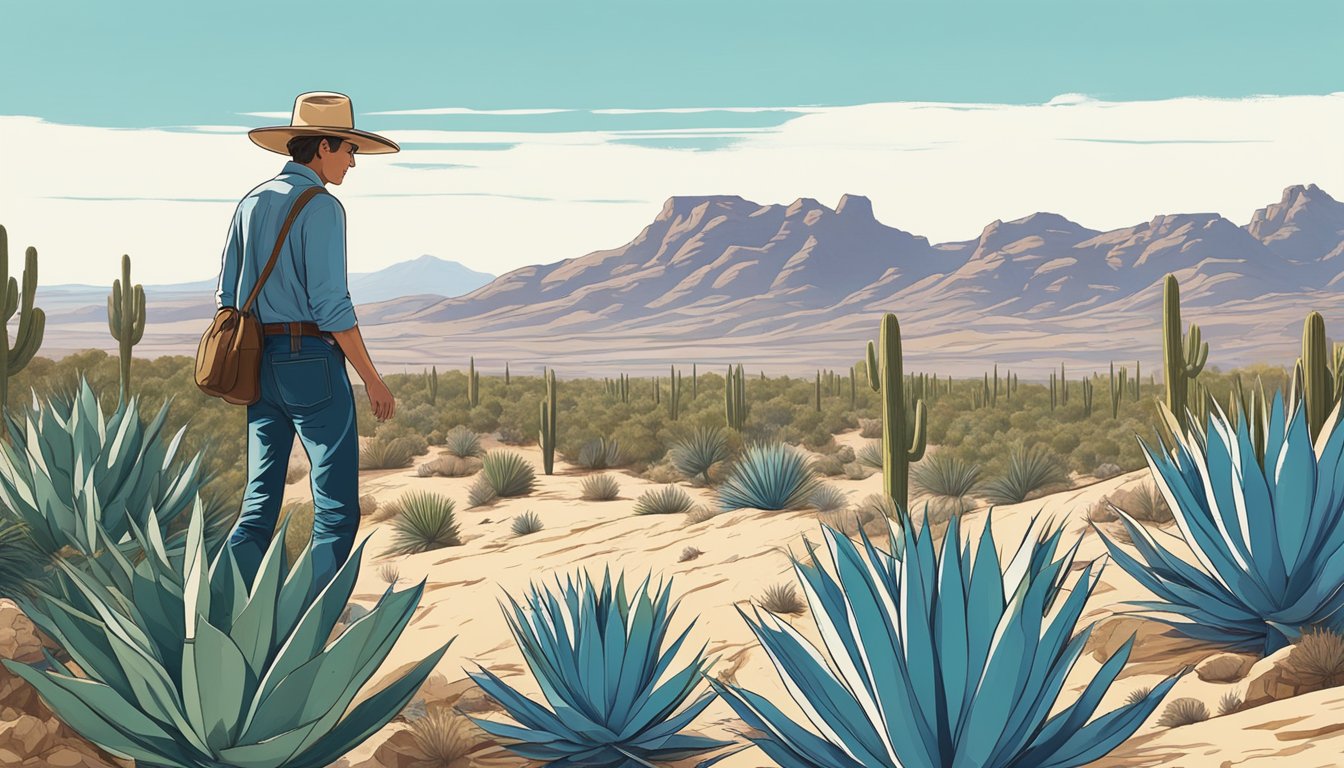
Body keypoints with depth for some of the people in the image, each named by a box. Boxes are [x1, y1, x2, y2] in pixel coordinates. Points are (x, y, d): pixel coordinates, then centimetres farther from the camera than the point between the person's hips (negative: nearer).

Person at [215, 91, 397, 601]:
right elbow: (330, 303, -16)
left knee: (259, 506, 11)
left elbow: (227, 296, 14)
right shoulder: (320, 207, -10)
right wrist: (372, 379, -11)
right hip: (311, 359, -8)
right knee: (337, 509, -2)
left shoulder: (251, 203, 13)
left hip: (259, 366, 8)